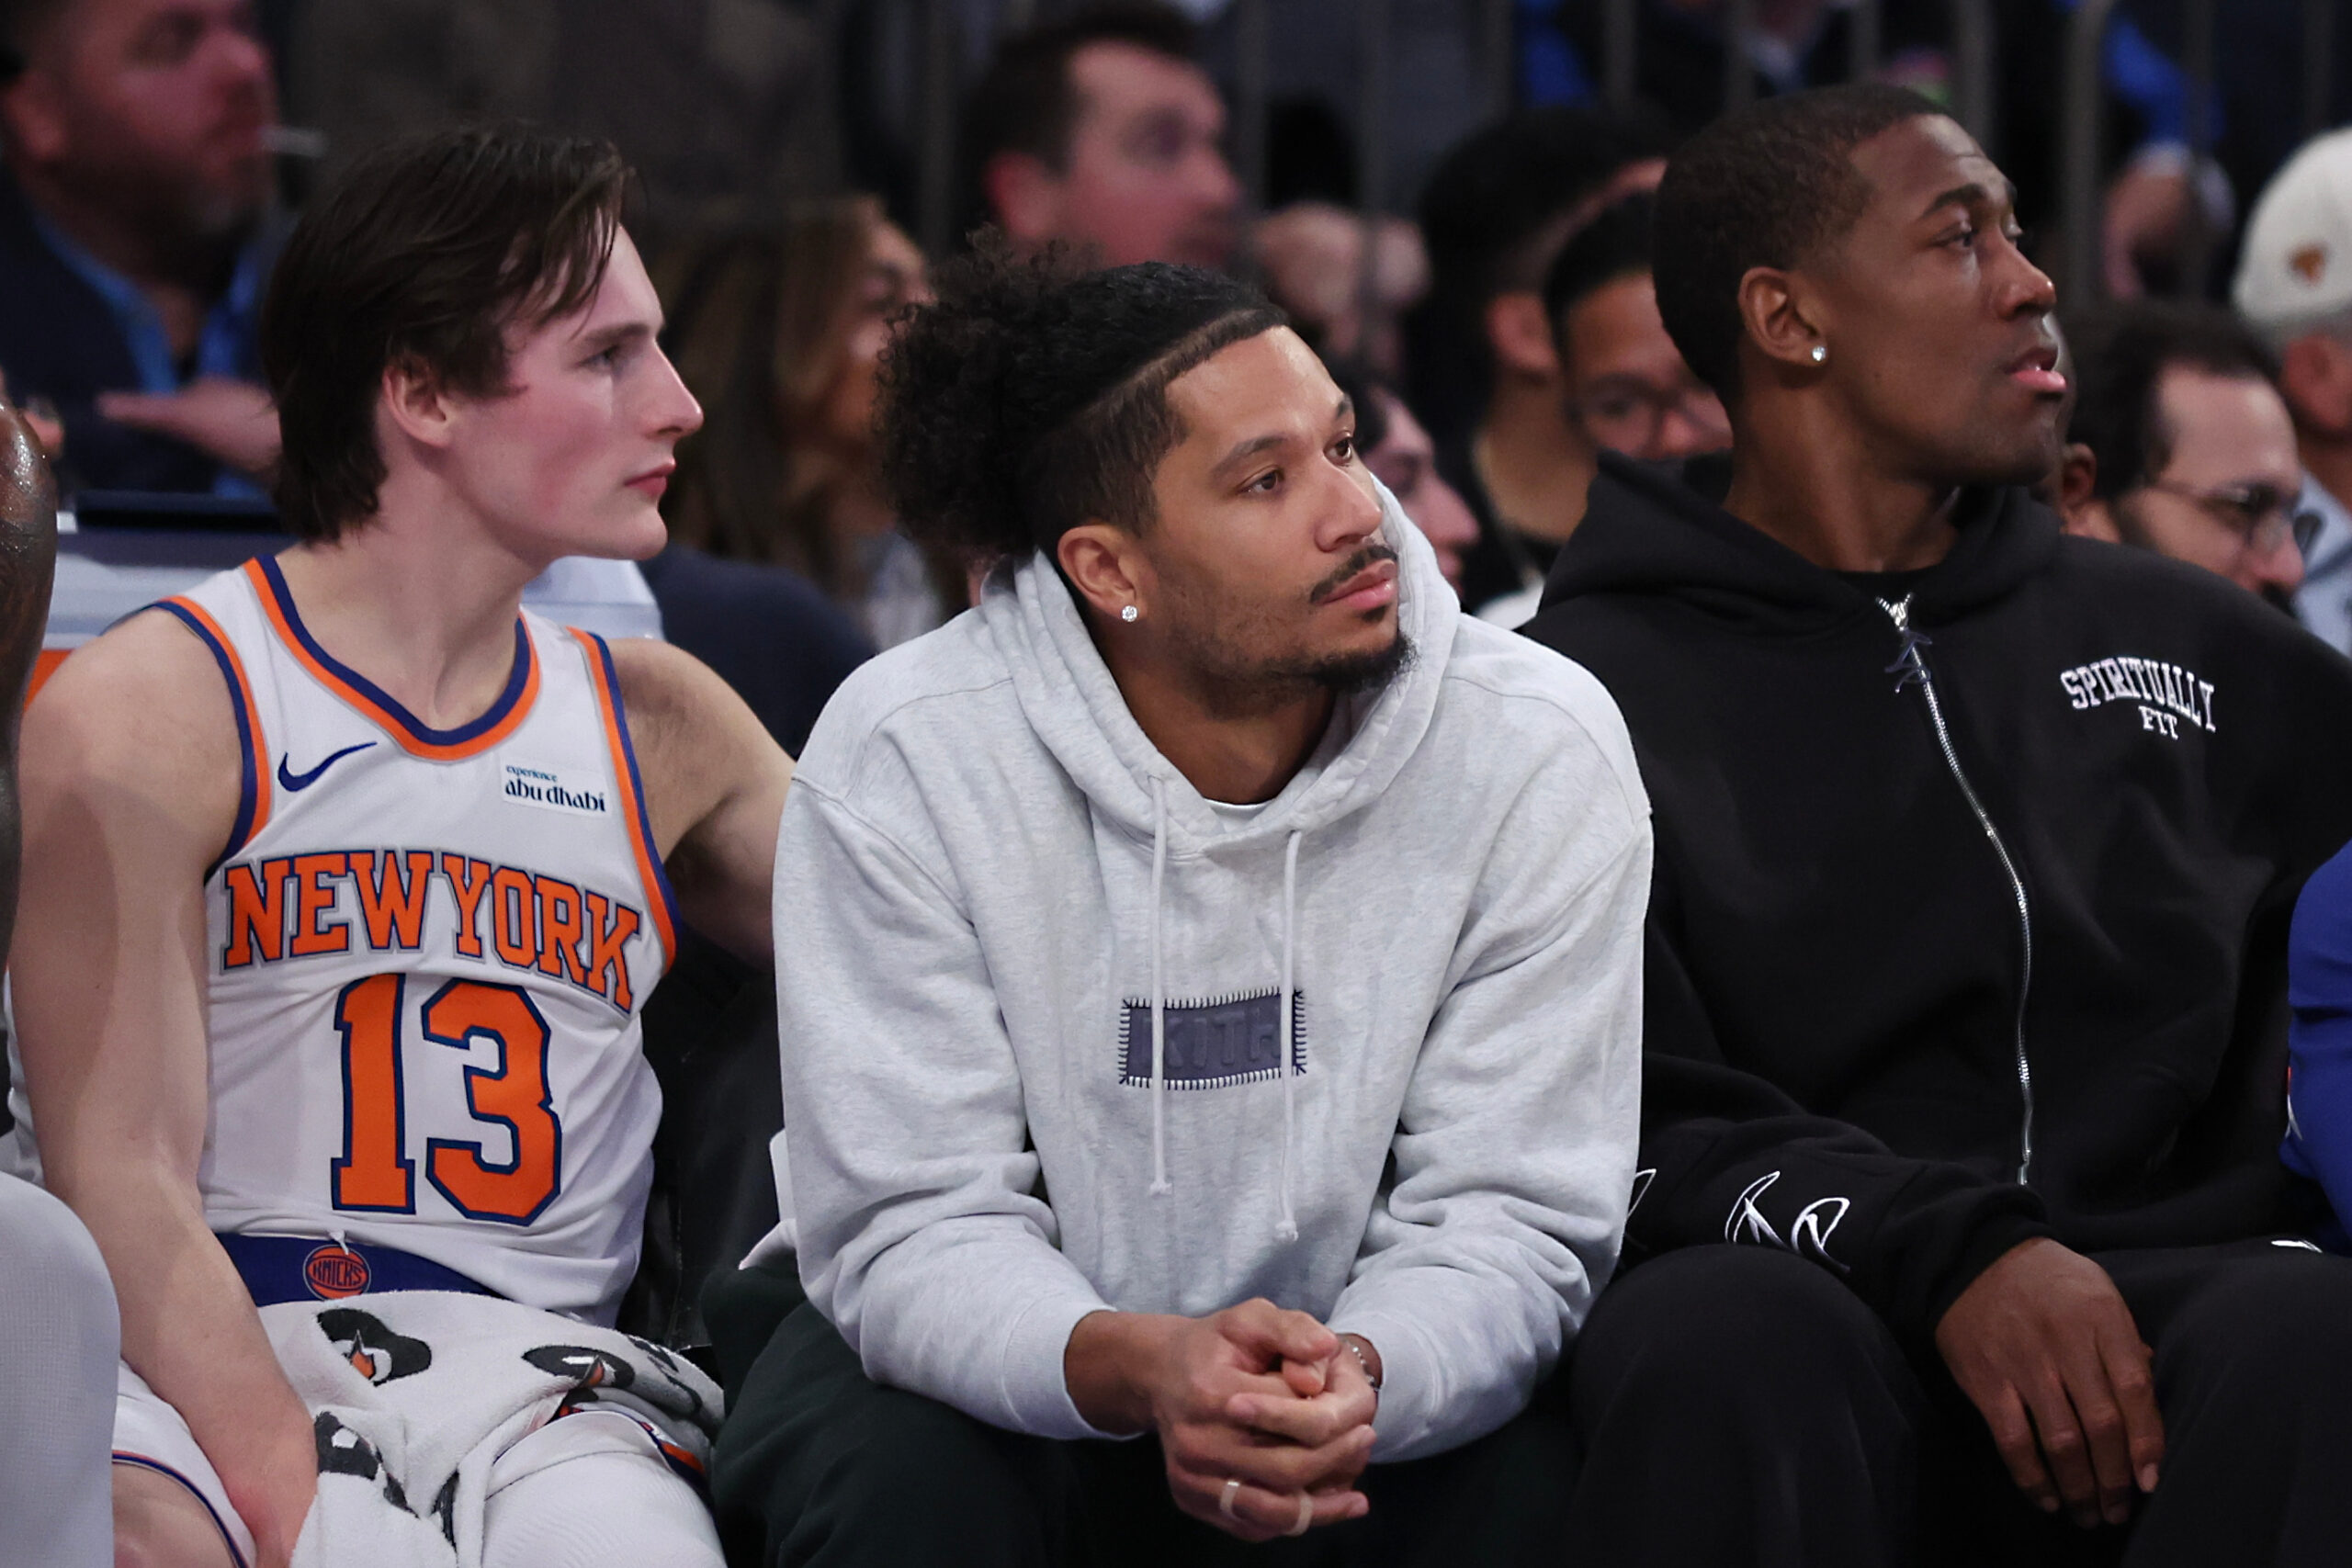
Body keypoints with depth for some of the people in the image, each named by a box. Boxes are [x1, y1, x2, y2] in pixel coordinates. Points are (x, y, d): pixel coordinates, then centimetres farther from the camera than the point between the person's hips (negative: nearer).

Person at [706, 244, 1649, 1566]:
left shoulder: (1541, 749, -14)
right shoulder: (905, 758, -17)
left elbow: (1508, 1220, -15)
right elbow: (913, 1231, -19)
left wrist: (1362, 1377, -39)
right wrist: (1134, 1367, -42)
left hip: (1373, 1370, 1)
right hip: (1018, 1359, -1)